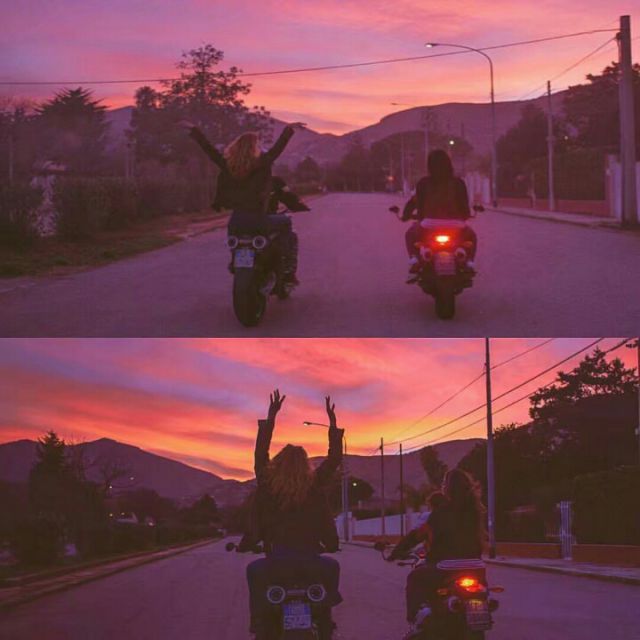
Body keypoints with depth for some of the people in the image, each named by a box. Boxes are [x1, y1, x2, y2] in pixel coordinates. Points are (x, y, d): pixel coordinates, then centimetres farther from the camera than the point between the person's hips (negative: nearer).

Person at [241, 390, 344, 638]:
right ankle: (326, 615, 25)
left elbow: (260, 452, 7)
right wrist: (333, 423, 10)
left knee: (254, 570, 29)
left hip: (276, 560, -1)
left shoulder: (268, 483, -4)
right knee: (332, 567, 32)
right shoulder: (315, 485, -5)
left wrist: (271, 416, 10)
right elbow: (334, 458, 4)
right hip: (310, 559, 1)